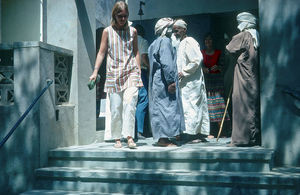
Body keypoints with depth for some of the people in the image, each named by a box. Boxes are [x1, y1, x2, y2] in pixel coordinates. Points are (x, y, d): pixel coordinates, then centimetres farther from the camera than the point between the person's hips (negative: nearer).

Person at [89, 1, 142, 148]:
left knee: (130, 103, -16)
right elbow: (101, 52, 8)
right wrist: (95, 71, 0)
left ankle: (129, 136, -15)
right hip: (113, 73, 0)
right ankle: (117, 138, 10)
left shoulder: (132, 31, 10)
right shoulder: (107, 31, 7)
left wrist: (139, 70, 9)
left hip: (130, 72, 0)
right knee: (115, 108, 0)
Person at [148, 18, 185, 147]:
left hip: (156, 81, 10)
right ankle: (163, 138, -8)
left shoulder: (155, 43, 20)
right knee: (167, 107, -8)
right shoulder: (165, 41, -10)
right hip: (163, 81, -10)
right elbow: (167, 63, -19)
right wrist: (171, 81, -20)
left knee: (159, 107, 10)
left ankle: (160, 137, 14)